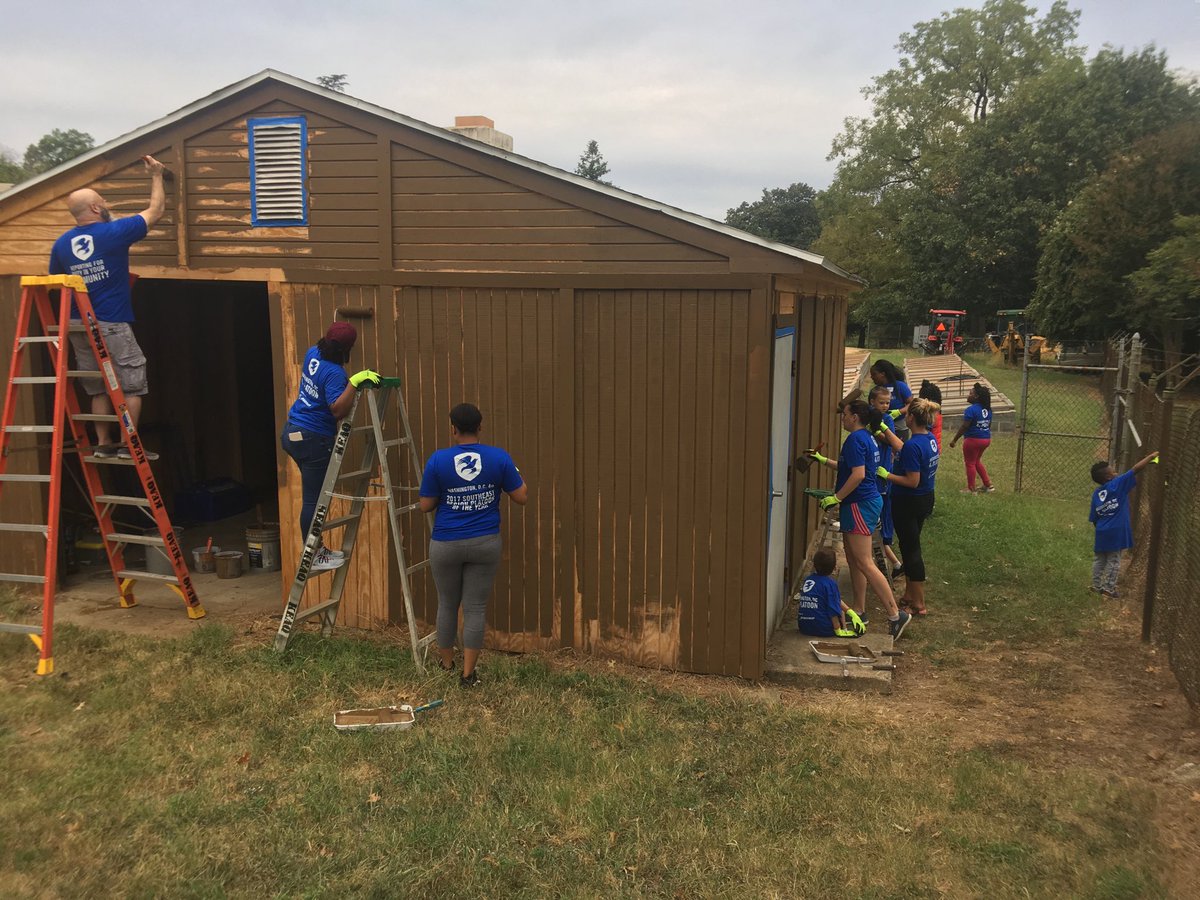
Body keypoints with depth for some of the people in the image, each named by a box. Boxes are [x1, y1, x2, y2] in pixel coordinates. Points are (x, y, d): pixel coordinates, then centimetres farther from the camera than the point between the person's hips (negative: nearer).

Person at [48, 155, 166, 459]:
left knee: (99, 387, 14)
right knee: (132, 384, 3)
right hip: (112, 325, -6)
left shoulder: (61, 243, 6)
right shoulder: (114, 232, -10)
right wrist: (156, 175, 12)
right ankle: (127, 444, 2)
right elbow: (156, 211, 0)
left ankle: (103, 443, 14)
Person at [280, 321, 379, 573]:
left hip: (293, 432, 10)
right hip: (313, 440, -10)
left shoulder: (313, 353, 5)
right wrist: (354, 382, -36)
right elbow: (338, 411, -33)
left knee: (315, 494, 18)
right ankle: (312, 557, 8)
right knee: (313, 499, -1)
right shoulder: (334, 373, -22)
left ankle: (317, 548, 26)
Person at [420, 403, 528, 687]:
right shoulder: (499, 458, -8)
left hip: (446, 545, 0)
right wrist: (518, 476, 17)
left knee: (447, 605, 18)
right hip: (485, 543, 0)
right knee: (475, 608, 7)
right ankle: (468, 673, 10)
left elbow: (426, 505, -4)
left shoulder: (438, 460, -10)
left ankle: (446, 664, 34)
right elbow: (521, 497, -2)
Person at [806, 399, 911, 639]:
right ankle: (859, 611, 21)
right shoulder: (867, 438, 16)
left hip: (860, 504, -11)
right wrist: (823, 460, 30)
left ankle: (895, 614, -11)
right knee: (853, 559, 15)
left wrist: (836, 497, -19)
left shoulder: (856, 439, -16)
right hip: (867, 501, 11)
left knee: (864, 563, -11)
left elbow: (858, 475, -25)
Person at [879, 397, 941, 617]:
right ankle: (909, 595, 32)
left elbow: (912, 481, -26)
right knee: (910, 546, 20)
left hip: (908, 503, -9)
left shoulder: (913, 445, -26)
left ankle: (919, 604, 8)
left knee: (911, 549, 1)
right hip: (925, 499, 9)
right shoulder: (931, 439, 2)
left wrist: (886, 475, -19)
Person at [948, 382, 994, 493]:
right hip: (986, 439, 8)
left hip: (973, 440, -8)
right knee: (977, 461, 24)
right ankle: (988, 485, 25)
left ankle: (971, 489, 15)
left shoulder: (971, 410, -19)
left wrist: (954, 440, -13)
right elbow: (988, 425, 14)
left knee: (970, 463, 6)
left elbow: (964, 427, -20)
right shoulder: (987, 409, 6)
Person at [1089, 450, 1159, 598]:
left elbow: (1094, 518, 8)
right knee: (1114, 562, 5)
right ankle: (1108, 588, 7)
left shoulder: (1096, 493, 4)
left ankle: (1096, 586, 20)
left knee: (1099, 561, 16)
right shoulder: (1117, 484, -12)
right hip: (1116, 532, -5)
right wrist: (1152, 456, -3)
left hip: (1102, 533, 5)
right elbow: (1135, 469, -12)